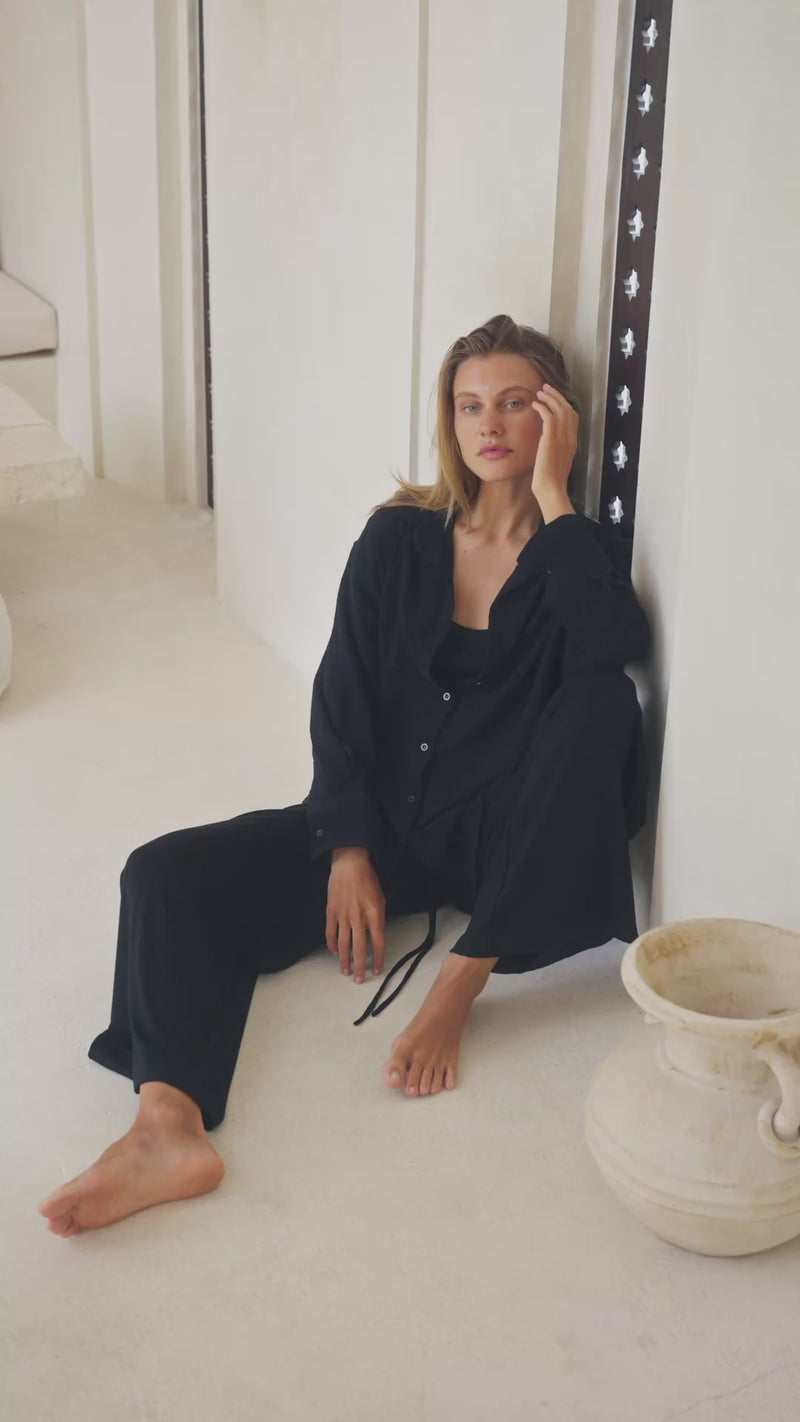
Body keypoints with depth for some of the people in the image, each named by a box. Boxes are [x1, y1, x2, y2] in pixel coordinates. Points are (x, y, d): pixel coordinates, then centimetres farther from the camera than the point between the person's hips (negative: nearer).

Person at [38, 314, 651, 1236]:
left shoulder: (581, 550, 0)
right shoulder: (399, 540, 3)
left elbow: (616, 644, -24)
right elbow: (341, 700, -1)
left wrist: (552, 495, -17)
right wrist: (350, 852, -12)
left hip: (505, 838, -2)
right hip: (387, 821, 2)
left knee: (602, 698, -31)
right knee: (168, 874, -18)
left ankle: (459, 987, -30)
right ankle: (168, 1125, -44)